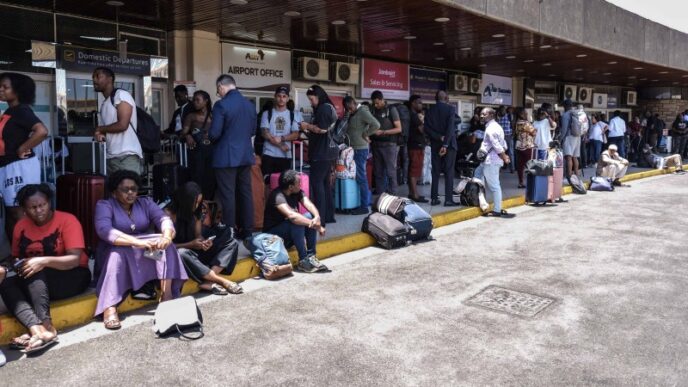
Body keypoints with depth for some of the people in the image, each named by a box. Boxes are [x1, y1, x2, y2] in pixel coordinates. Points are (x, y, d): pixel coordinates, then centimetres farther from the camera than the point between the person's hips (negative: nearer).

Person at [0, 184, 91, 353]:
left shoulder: (67, 220, -13)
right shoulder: (20, 227, 4)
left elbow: (75, 259, -20)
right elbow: (17, 257, 17)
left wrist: (44, 261, -34)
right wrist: (19, 265, -8)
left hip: (73, 276, -5)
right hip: (39, 283, 6)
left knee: (36, 274, -31)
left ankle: (46, 327, -39)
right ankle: (38, 329, -42)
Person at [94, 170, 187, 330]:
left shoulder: (146, 203, 5)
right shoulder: (104, 205, -6)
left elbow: (164, 219, -13)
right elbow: (104, 230, -26)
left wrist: (167, 236, -38)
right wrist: (136, 242, -40)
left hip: (145, 254, 3)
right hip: (115, 252, -3)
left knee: (165, 244, -24)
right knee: (118, 252, -35)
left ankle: (167, 295, -29)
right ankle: (110, 308, -46)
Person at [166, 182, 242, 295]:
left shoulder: (195, 213, 5)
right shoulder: (168, 214, -13)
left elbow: (199, 235, 11)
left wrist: (204, 242, -14)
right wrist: (191, 244, -24)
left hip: (196, 252, 6)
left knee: (232, 243, -8)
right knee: (181, 253, -43)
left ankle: (208, 281, -29)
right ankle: (221, 281, -31)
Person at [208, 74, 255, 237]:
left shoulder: (221, 104, -14)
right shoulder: (250, 104, 7)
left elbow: (214, 133, -16)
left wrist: (210, 137, 5)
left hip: (226, 156, -6)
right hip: (245, 155, 6)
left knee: (228, 195, 0)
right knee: (245, 192, 11)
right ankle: (247, 230, 17)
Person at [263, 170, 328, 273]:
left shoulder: (297, 193, -1)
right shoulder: (277, 196, -25)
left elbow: (309, 205, -15)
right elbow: (292, 215, -39)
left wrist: (317, 217, -38)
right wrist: (316, 226, -38)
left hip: (291, 234, 7)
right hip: (273, 234, -7)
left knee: (309, 216, -16)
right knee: (297, 222, -32)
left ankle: (311, 256, -16)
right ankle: (303, 261, -26)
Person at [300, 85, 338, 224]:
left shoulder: (323, 108, -11)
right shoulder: (328, 107, 19)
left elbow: (322, 129, -20)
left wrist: (307, 126, -6)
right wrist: (309, 129, 13)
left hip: (322, 153, -10)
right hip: (327, 151, 10)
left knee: (316, 182, -7)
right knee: (325, 182, 11)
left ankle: (320, 217, -6)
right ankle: (329, 215, 15)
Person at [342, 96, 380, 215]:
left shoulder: (363, 111, -13)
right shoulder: (353, 113, 14)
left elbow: (376, 125, -24)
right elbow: (349, 129, 15)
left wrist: (365, 134, -16)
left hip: (361, 149, -9)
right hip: (355, 148, 9)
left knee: (360, 177, -6)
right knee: (361, 176, 16)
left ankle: (364, 206, 0)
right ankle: (368, 200, 26)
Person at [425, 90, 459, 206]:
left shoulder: (430, 110, 4)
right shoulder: (450, 108, -5)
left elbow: (426, 128, -6)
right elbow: (450, 127, -17)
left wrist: (439, 138, -9)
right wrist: (445, 144, -20)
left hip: (435, 144, 3)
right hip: (449, 144, -3)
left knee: (435, 172, 8)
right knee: (449, 172, 0)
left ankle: (434, 198, 7)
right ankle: (448, 199, -2)